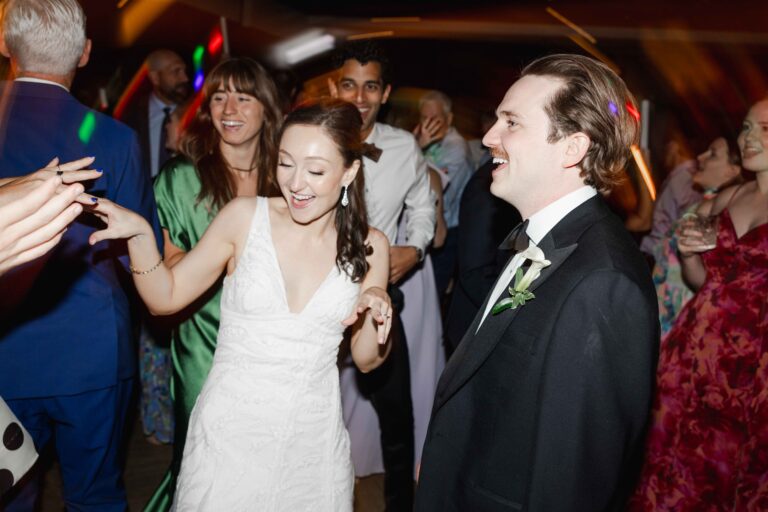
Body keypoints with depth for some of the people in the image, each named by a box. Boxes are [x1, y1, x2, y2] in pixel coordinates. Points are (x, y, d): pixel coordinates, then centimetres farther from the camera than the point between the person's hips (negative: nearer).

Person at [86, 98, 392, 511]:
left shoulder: (369, 247, -4)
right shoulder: (245, 217, -9)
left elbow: (366, 360, 3)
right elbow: (165, 298, -2)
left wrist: (377, 317, -16)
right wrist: (140, 235, -17)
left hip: (313, 441, 2)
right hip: (230, 431, -1)